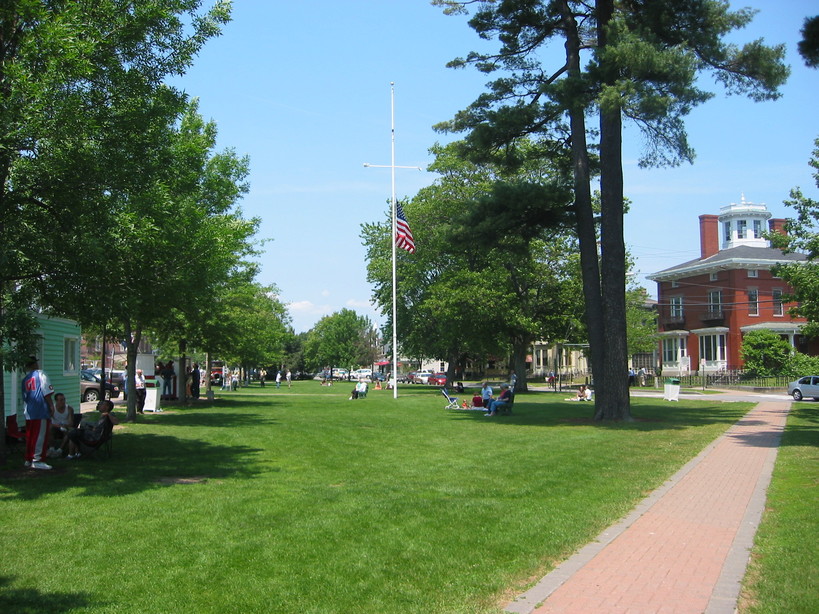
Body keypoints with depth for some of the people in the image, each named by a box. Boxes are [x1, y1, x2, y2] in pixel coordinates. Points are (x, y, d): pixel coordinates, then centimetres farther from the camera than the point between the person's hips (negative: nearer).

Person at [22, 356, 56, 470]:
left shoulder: (25, 379, 16)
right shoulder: (40, 374, -3)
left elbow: (24, 398, 18)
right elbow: (47, 392, -11)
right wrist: (51, 405, -7)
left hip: (29, 413, 7)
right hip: (41, 411, -7)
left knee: (30, 436, 14)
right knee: (41, 435, -6)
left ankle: (28, 459, 19)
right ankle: (37, 460, -9)